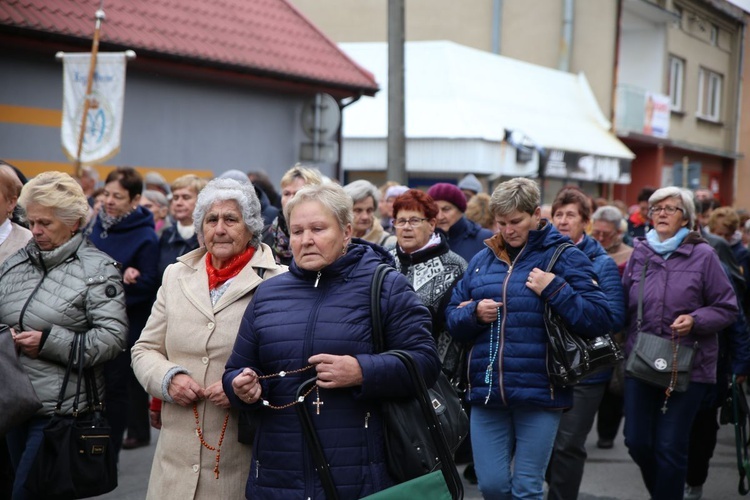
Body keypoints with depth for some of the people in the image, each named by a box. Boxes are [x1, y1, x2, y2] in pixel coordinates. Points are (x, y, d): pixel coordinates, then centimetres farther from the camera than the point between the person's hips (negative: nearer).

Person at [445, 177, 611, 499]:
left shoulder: (564, 257, -2)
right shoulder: (481, 260, 11)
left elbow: (600, 319, -9)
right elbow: (452, 318, 14)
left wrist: (555, 290, -18)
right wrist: (474, 313, -7)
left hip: (539, 392, -4)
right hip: (486, 391, 4)